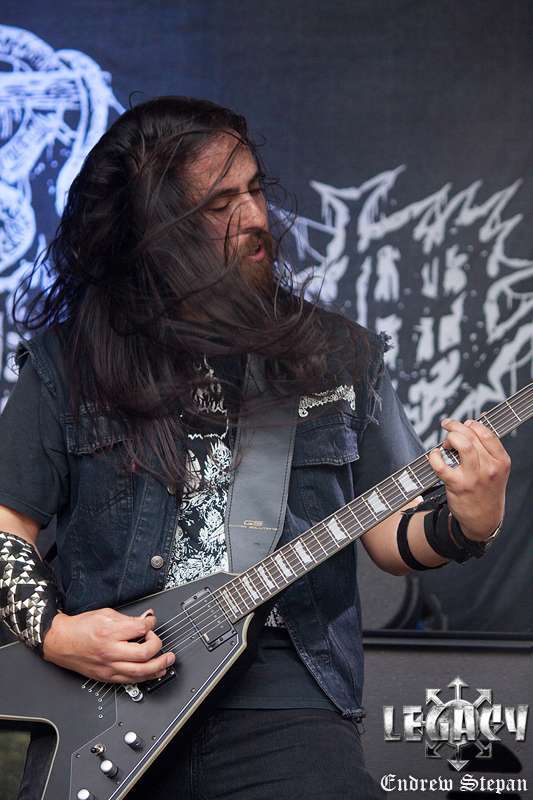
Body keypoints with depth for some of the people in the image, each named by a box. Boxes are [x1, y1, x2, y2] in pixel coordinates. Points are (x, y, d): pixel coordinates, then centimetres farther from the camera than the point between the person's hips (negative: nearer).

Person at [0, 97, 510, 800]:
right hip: (102, 693, 0)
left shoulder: (342, 356, 10)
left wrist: (465, 526, -7)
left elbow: (390, 535, 13)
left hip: (284, 689, 0)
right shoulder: (68, 364, 6)